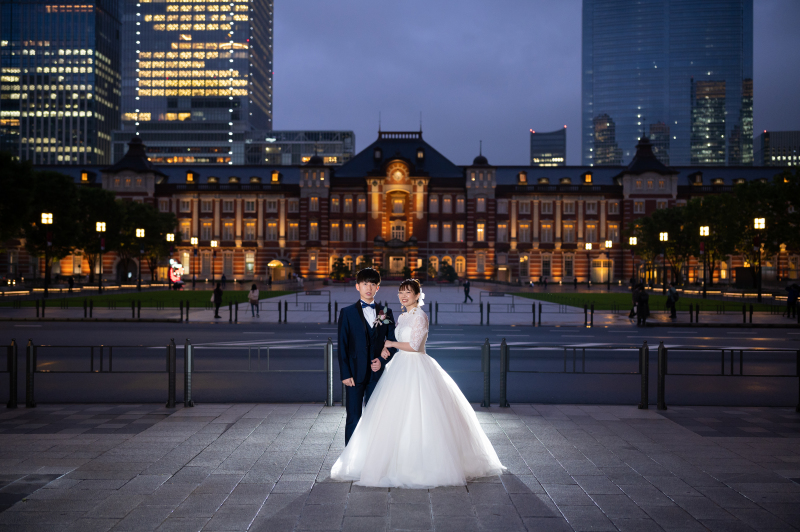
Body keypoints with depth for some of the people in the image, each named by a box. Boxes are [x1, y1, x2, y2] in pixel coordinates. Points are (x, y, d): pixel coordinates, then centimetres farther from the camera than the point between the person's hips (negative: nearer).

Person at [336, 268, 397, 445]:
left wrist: (382, 360, -7)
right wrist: (345, 374, -8)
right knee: (353, 419, 1)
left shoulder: (386, 313, 8)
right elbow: (342, 345, -1)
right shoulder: (347, 313, 2)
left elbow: (392, 341, 11)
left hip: (377, 373, 2)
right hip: (355, 374, -2)